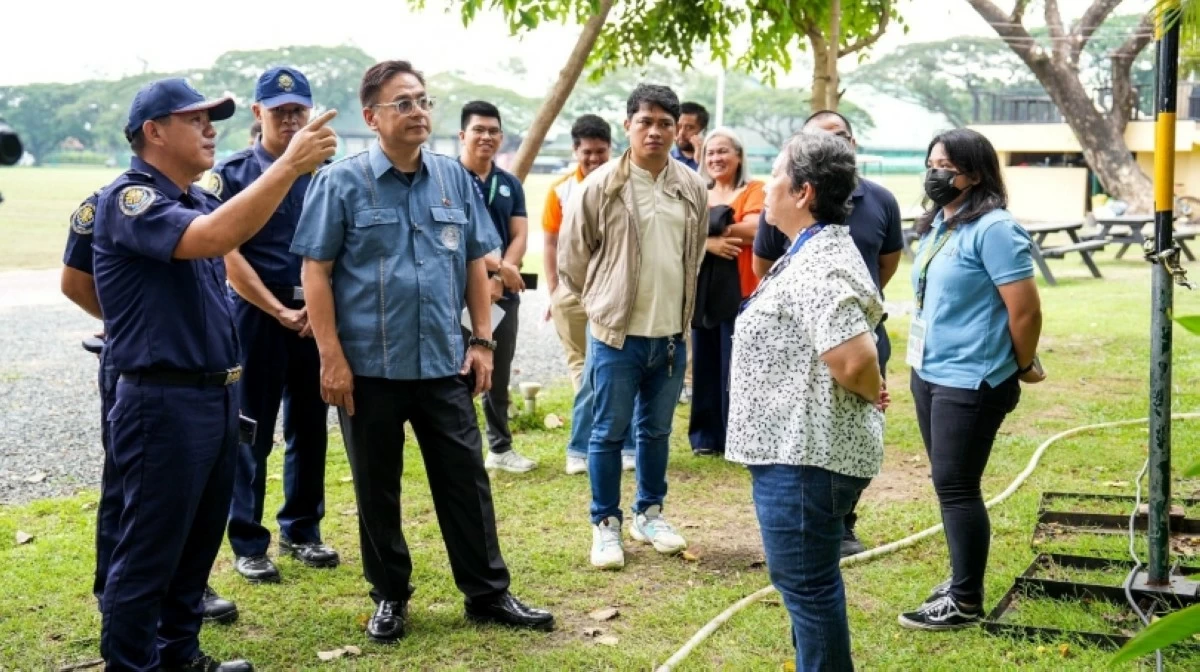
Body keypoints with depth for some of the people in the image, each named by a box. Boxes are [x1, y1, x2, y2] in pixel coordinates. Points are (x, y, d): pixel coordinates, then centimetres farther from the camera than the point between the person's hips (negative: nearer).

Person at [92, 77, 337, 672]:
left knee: (198, 543, 18)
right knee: (149, 550, 1)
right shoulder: (128, 199, -16)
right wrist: (289, 164, -33)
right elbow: (211, 238, -33)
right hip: (163, 402, -9)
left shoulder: (199, 198, 13)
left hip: (216, 396, 9)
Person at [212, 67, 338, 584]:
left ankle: (301, 531, 24)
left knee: (309, 427, 10)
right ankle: (248, 543, 12)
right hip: (255, 313, -3)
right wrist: (280, 312, -12)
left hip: (314, 315, 4)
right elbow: (229, 256, -7)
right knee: (252, 432, 3)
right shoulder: (232, 174, -2)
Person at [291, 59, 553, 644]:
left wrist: (481, 341, 6)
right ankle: (390, 596, 25)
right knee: (377, 488, 10)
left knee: (466, 479, 8)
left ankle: (488, 593, 20)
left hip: (444, 363, 3)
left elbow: (475, 263, 12)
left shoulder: (454, 178, 6)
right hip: (369, 367, -3)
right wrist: (331, 358, -12)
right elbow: (316, 272, -7)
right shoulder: (342, 182, -6)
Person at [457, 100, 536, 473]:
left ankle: (501, 447, 24)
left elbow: (519, 236, 5)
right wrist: (498, 264, -18)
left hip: (504, 293, 5)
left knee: (499, 375, 13)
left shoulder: (510, 184, 12)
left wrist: (500, 276, -12)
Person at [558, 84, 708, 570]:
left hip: (671, 334, 4)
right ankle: (606, 524, 17)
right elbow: (572, 256, -1)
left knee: (657, 429, 16)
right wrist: (600, 303, 9)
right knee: (610, 432, 4)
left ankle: (649, 513, 32)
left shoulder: (692, 188, 3)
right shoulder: (600, 186, -10)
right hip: (616, 333, -4)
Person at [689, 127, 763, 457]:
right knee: (705, 364, 7)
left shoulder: (754, 190, 1)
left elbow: (755, 229, -16)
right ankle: (706, 436, 15)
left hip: (739, 290, -5)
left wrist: (709, 226, -8)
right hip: (702, 289, 5)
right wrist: (709, 242, -18)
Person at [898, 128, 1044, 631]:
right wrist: (925, 363, 16)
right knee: (948, 484, 15)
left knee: (956, 486, -3)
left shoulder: (992, 228, -17)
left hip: (970, 381, -9)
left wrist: (1022, 368, -4)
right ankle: (962, 578, 28)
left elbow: (1026, 309, -17)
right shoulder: (936, 223, 10)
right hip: (928, 373, 9)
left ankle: (966, 602, 7)